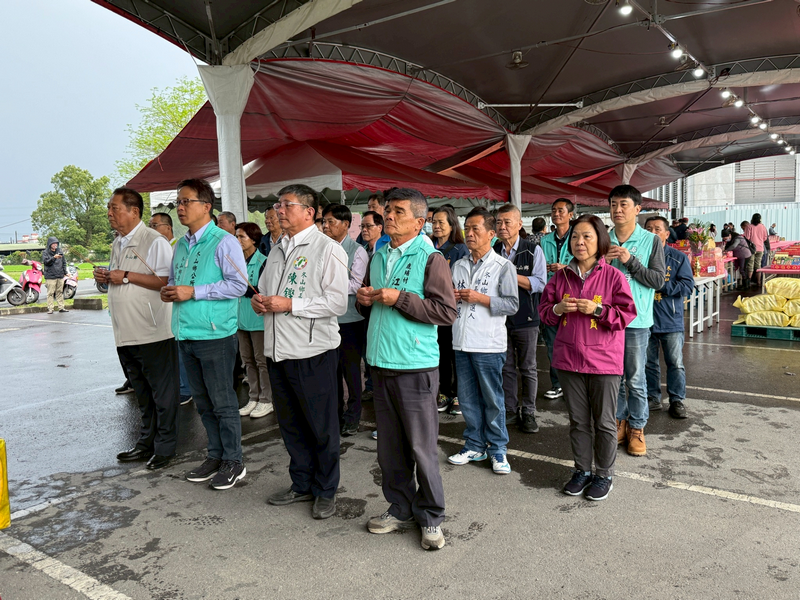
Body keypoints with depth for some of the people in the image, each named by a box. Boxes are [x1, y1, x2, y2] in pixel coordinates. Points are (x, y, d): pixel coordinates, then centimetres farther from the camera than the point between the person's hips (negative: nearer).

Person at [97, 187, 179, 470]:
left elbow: (167, 281, -21)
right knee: (142, 392, 19)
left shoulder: (154, 241, -11)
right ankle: (146, 442, 31)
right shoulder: (117, 244, 17)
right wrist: (106, 277, 5)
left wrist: (126, 276, -18)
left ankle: (165, 447, 14)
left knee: (162, 393, 3)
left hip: (153, 333, -9)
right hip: (126, 334, 9)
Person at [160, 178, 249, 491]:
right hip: (185, 333, 8)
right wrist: (169, 291, 3)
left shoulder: (223, 242, -10)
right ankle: (215, 455, 29)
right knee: (203, 402, 16)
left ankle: (233, 461, 14)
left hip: (214, 334, -8)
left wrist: (193, 292, -19)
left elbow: (239, 284, -18)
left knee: (222, 401, 1)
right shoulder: (180, 245, 15)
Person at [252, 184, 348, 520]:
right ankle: (302, 485, 34)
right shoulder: (277, 251, 16)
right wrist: (258, 301, 2)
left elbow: (337, 303, -17)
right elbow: (264, 290, 26)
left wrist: (289, 304, -20)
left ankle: (326, 492, 23)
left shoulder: (327, 250, -9)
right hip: (278, 351, 8)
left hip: (313, 353, -7)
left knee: (321, 426, 6)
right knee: (290, 423, 17)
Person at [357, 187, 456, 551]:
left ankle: (431, 518, 19)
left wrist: (399, 298, -17)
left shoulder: (430, 259, -7)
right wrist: (365, 299, 2)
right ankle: (400, 510, 29)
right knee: (389, 446, 13)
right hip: (381, 363, 6)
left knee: (422, 446, 2)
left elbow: (447, 312, -14)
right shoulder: (377, 258, 13)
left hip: (415, 366, -6)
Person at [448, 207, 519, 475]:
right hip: (462, 342, 5)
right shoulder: (458, 266, 13)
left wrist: (480, 298, -16)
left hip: (488, 344, -5)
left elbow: (512, 304, -9)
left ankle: (498, 448, 18)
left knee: (492, 399, 3)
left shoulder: (503, 266, -3)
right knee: (467, 398, 12)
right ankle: (474, 445, 26)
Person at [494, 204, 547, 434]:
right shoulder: (493, 251, 8)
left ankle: (529, 413, 17)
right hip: (500, 317, 3)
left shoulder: (533, 250, -3)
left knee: (528, 369, 6)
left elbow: (540, 283, -11)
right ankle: (510, 411, 21)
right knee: (506, 368, 10)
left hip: (525, 319, -3)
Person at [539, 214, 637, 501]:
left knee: (604, 422, 8)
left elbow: (627, 313, -7)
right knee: (578, 420, 15)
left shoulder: (613, 276, -6)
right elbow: (544, 311, 9)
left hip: (604, 360, -3)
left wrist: (597, 310, -18)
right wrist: (557, 308, -11)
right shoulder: (561, 277, 5)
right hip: (569, 359, 4)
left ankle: (604, 475, 25)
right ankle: (582, 470, 30)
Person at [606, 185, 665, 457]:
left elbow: (658, 280, -7)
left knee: (635, 378, 5)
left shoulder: (651, 241, -1)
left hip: (636, 320, -3)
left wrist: (630, 261, -15)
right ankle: (618, 422, 28)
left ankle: (637, 428, 20)